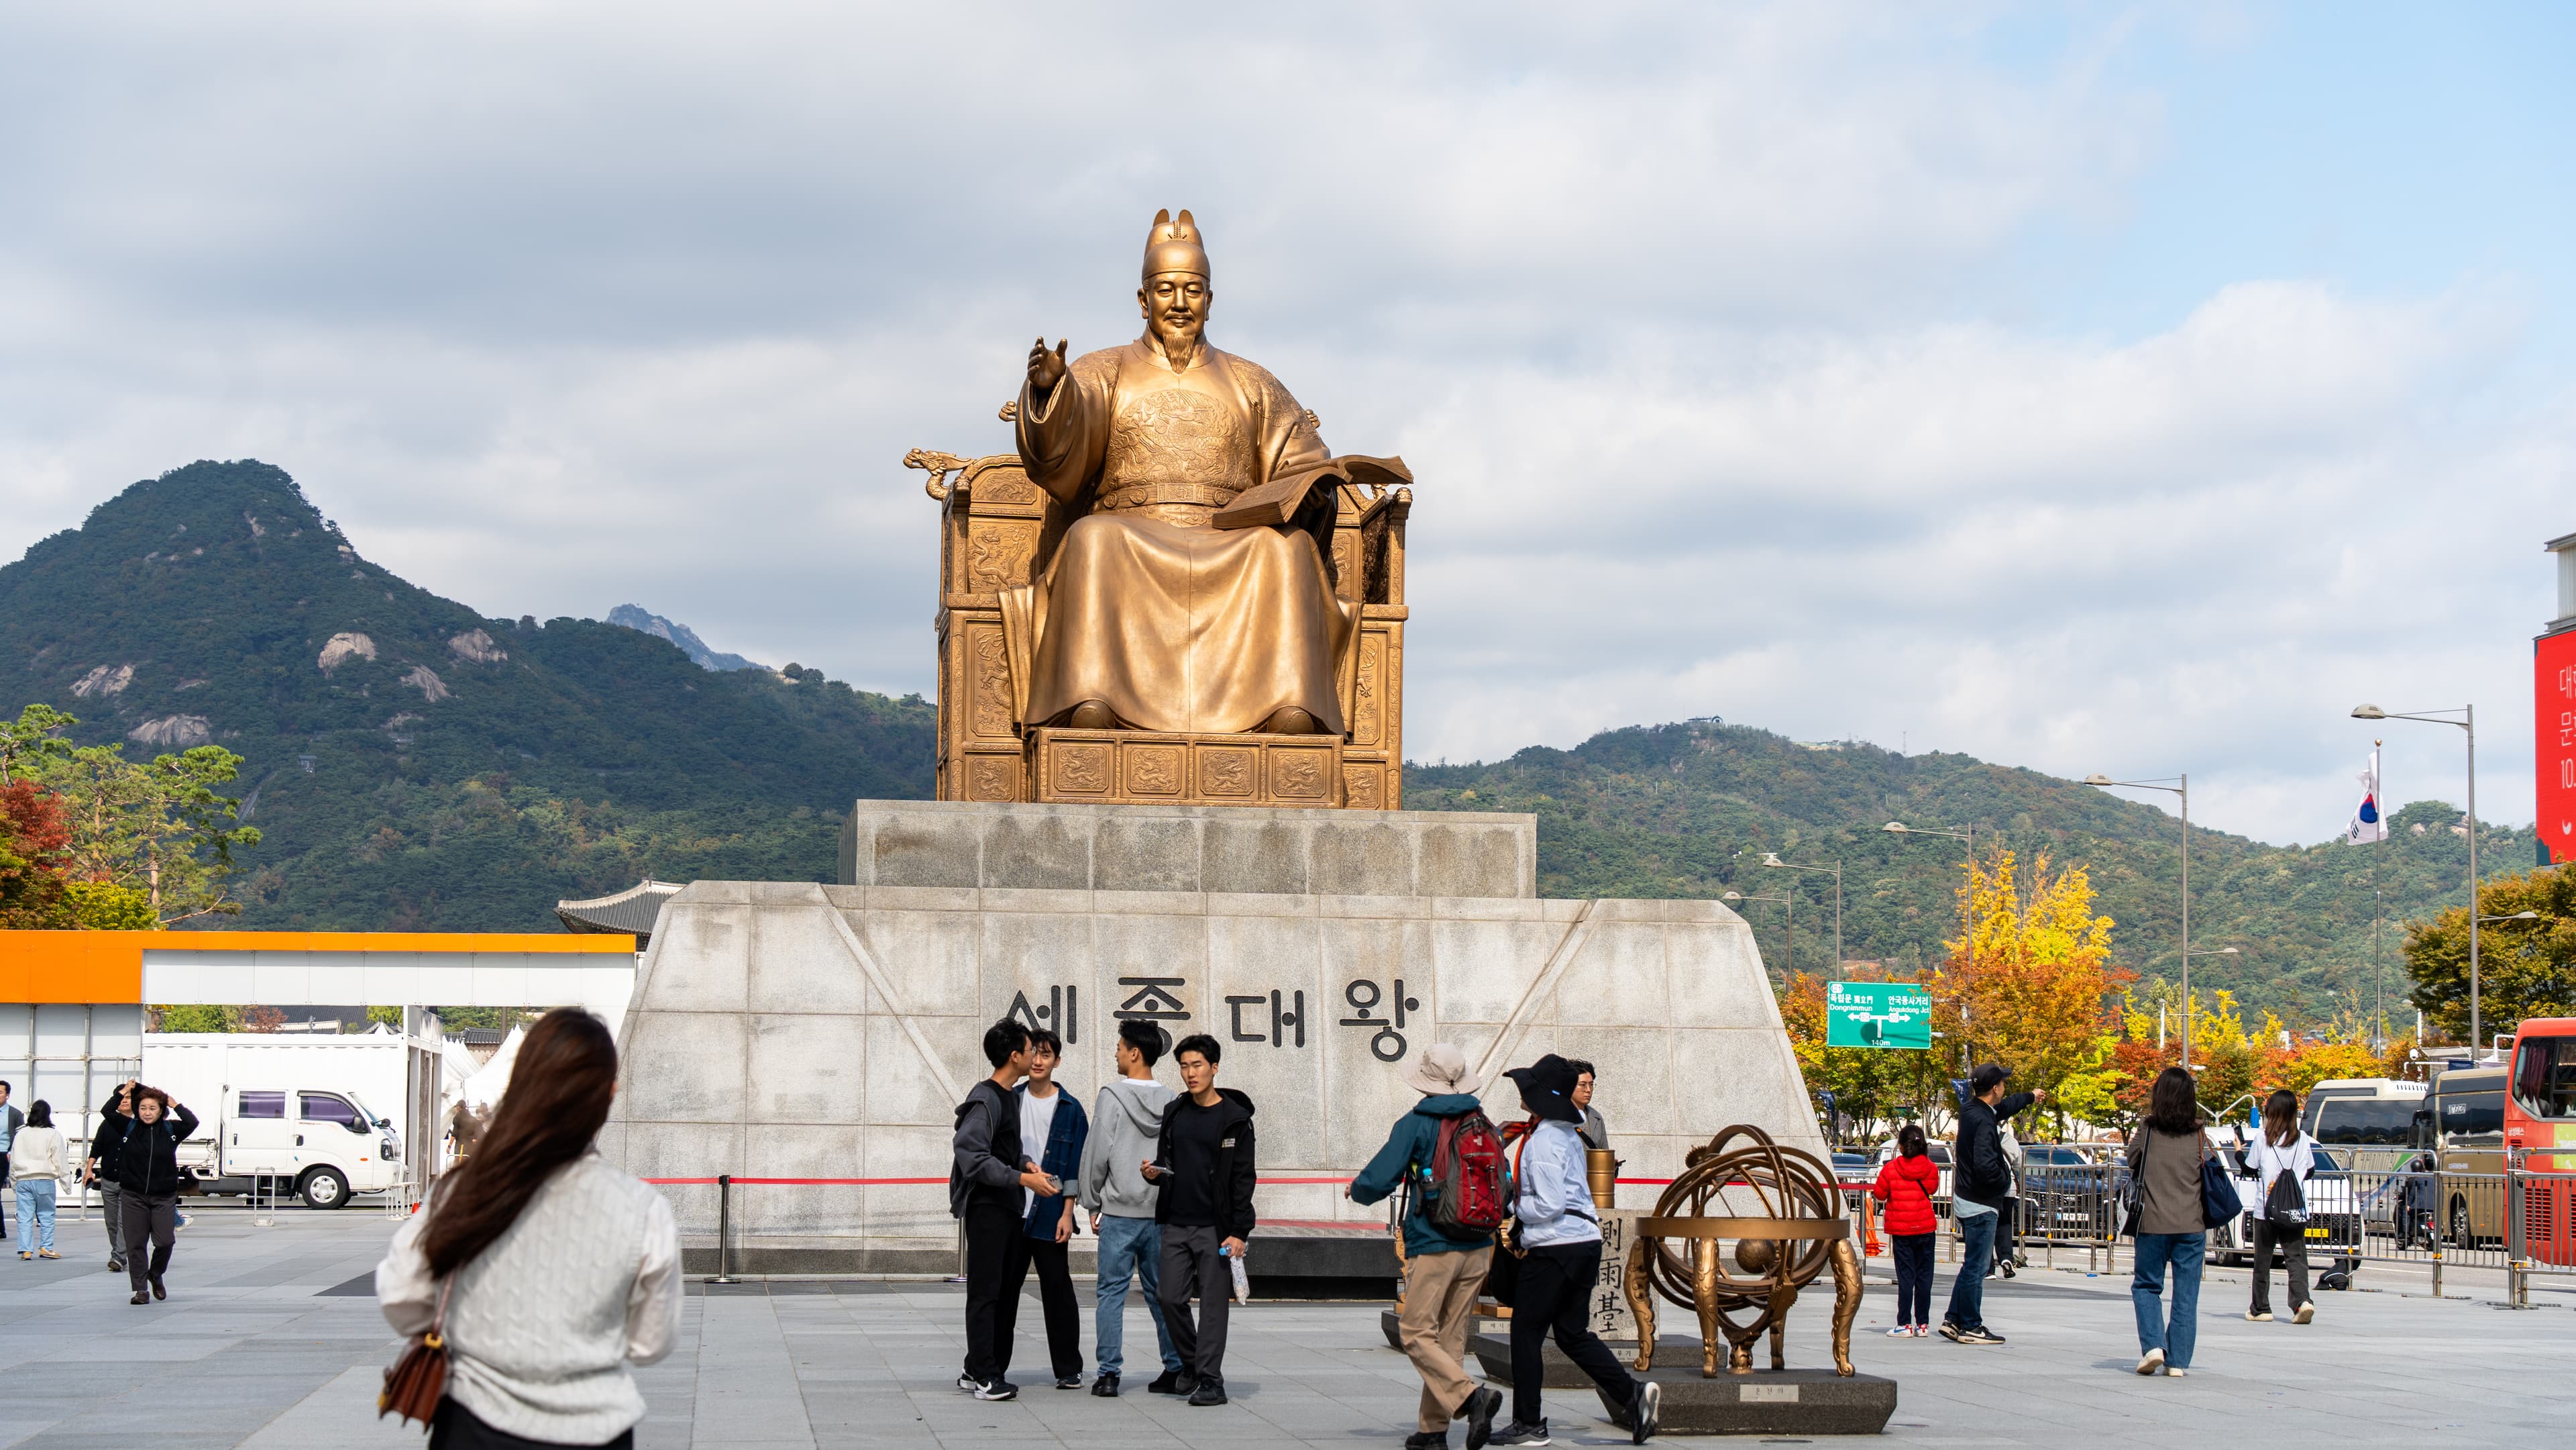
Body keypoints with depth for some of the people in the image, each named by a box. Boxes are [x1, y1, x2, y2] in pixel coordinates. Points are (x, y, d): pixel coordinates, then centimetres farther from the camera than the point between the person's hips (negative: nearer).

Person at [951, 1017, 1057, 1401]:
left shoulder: (1012, 1096, 15)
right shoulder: (985, 1100, -14)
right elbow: (973, 1155, -21)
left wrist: (1027, 1163, 4)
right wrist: (1024, 1178, -22)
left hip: (1010, 1208, 9)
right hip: (987, 1207, -9)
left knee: (1006, 1292, 10)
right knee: (985, 1292, -7)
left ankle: (978, 1371, 15)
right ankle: (984, 1375, -7)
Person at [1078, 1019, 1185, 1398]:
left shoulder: (1113, 1097, -8)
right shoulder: (1170, 1102, 5)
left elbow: (1097, 1152, -8)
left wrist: (1092, 1203, 2)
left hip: (1119, 1211, -4)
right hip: (1161, 1212, 4)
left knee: (1111, 1292, 1)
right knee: (1161, 1293, 11)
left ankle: (1109, 1374, -2)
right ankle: (1176, 1370, 9)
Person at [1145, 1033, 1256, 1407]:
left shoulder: (1234, 1119, -3)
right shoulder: (1174, 1113, 12)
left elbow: (1243, 1179, -5)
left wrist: (1239, 1231, -12)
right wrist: (1154, 1173, -3)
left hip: (1215, 1228, -5)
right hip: (1176, 1224, 5)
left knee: (1213, 1303, -4)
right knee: (1171, 1299, 2)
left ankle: (1210, 1380, -1)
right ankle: (1191, 1362, 23)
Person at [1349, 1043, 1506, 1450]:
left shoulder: (1416, 1125, -8)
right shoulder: (1482, 1123, 6)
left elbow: (1377, 1181, -10)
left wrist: (1356, 1190, 13)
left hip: (1432, 1247, -6)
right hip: (1478, 1248, 6)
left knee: (1417, 1335, -2)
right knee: (1451, 1336, 10)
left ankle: (1470, 1396, -22)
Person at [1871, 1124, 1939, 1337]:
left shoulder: (1890, 1169, -10)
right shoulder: (1931, 1168, -3)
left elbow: (1880, 1194, -3)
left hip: (1901, 1229, -2)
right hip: (1926, 1228, 2)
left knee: (1905, 1277, 0)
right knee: (1924, 1276, 7)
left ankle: (1905, 1325, -3)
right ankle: (1922, 1324, 9)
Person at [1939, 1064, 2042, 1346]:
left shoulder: (1970, 1109, 8)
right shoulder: (1982, 1122, -22)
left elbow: (2002, 1108, 30)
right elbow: (1985, 1167, -31)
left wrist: (2030, 1097, 45)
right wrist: (2006, 1181, -12)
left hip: (1966, 1202, 10)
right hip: (1981, 1205, -10)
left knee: (1971, 1265, 17)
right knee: (1976, 1268, -3)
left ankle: (1953, 1320, 19)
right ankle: (1971, 1327, 3)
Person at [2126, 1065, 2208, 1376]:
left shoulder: (2147, 1130, -5)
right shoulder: (2198, 1134, 0)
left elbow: (2133, 1165, 4)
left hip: (2153, 1222, -1)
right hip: (2192, 1223, 1)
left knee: (2146, 1285, 13)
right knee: (2186, 1294, 7)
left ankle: (2153, 1345, -4)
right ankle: (2177, 1360, 6)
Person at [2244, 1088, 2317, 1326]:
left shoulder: (2262, 1138, -7)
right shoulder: (2302, 1139, 0)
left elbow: (2250, 1169, -1)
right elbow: (2310, 1170, 10)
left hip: (2266, 1208, -2)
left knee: (2263, 1259, 10)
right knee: (2296, 1257, 2)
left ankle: (2260, 1308, 16)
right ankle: (2302, 1300, -19)